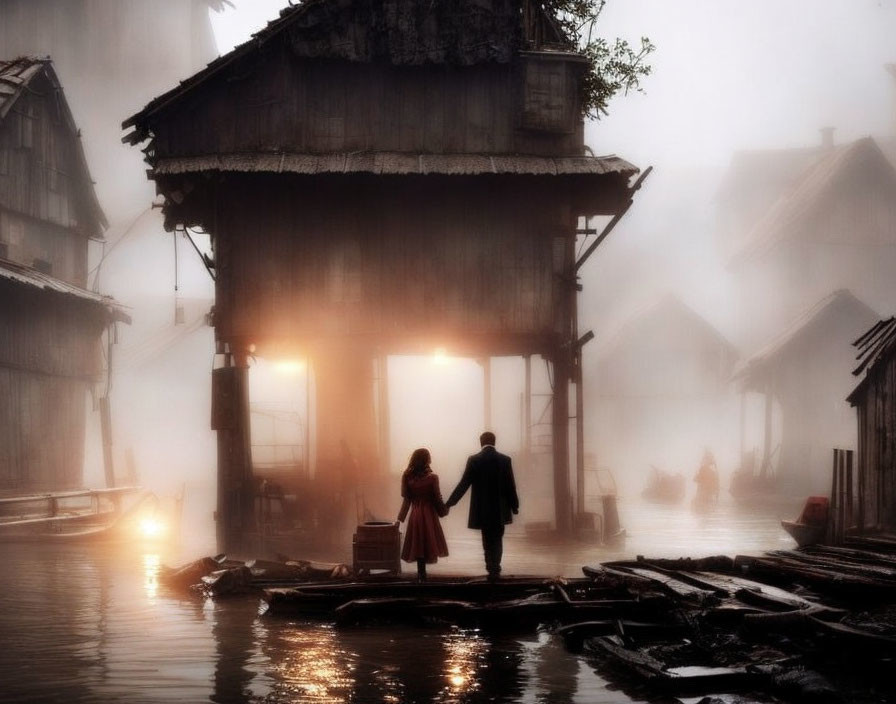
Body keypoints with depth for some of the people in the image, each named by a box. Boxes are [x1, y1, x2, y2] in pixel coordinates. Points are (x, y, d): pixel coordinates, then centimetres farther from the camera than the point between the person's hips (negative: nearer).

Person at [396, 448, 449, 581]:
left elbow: (406, 499, -2)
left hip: (415, 514, 3)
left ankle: (421, 573, 16)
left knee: (418, 544, 11)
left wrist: (401, 517, 6)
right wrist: (444, 510, 10)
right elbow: (437, 499, -7)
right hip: (429, 513, -3)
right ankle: (422, 573, -1)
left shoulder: (407, 477, -5)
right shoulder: (432, 478, -13)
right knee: (428, 543, 5)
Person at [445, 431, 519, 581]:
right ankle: (495, 570, 3)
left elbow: (463, 484, -10)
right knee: (497, 540, 12)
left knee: (488, 541, 12)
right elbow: (511, 486, -3)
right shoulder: (505, 460, -4)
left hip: (482, 510, -1)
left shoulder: (474, 460, -8)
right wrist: (515, 506, 9)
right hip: (500, 510, 1)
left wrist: (449, 503, -3)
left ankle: (492, 569, 8)